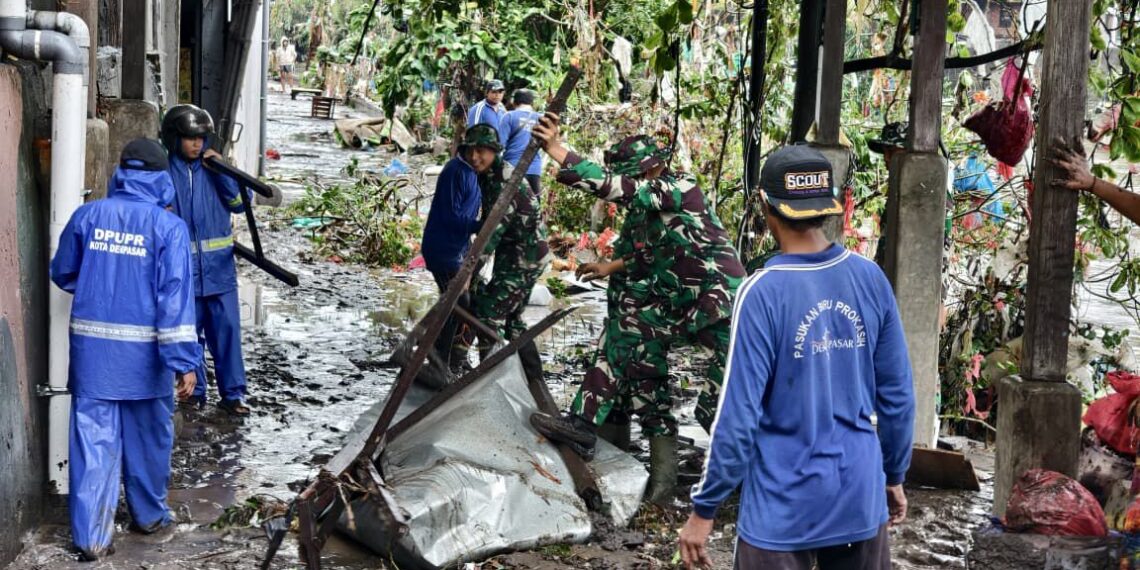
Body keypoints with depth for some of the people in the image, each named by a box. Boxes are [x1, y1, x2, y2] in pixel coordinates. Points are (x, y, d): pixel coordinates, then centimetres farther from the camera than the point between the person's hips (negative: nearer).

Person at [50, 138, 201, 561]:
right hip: (144, 350, -2)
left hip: (92, 346, 2)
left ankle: (91, 535, 3)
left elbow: (62, 273, 12)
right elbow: (175, 296, -14)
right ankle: (148, 515, 32)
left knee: (93, 436, 4)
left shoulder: (88, 216, 0)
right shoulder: (169, 227, -9)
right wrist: (184, 361, -14)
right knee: (148, 435, 16)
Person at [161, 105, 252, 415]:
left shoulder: (213, 167, 6)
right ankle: (196, 392, 20)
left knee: (227, 329, 0)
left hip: (218, 266, 1)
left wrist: (222, 170, -8)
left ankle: (232, 393, 8)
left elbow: (240, 203, 1)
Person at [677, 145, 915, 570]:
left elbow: (739, 414, -15)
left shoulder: (763, 292, -16)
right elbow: (897, 394, 3)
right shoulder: (871, 278, -3)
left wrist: (704, 507, -6)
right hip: (861, 496, 4)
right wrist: (894, 475, 17)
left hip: (784, 506, -4)